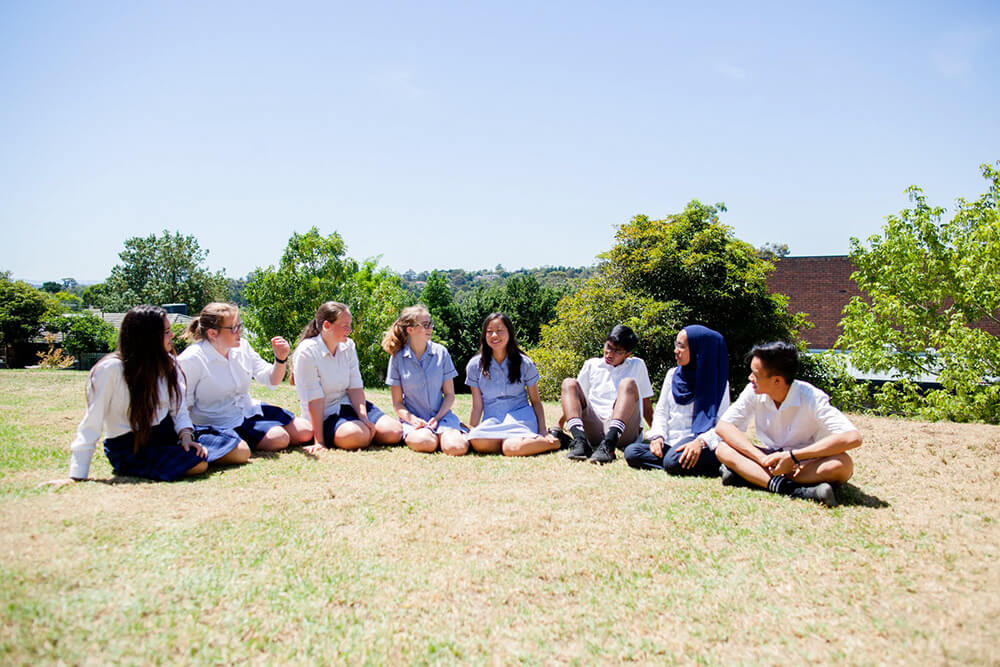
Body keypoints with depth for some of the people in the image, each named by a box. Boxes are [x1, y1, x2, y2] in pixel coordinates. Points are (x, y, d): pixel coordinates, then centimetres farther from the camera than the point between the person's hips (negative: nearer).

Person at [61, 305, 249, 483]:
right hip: (130, 447, -6)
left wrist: (186, 435, -14)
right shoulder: (111, 369, -18)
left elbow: (179, 409, 8)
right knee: (198, 465, -32)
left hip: (166, 434, 6)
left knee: (241, 452, -8)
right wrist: (77, 477, -20)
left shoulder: (169, 363, 2)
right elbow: (92, 425, -17)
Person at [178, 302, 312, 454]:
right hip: (222, 424, -7)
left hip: (250, 410, 7)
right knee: (279, 438, -26)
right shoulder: (190, 360, -16)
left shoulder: (242, 346, 0)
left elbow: (271, 380, 4)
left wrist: (281, 359, -14)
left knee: (305, 431, -1)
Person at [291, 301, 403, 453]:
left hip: (350, 405, 6)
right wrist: (319, 442, -20)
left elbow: (355, 387, -1)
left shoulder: (348, 346, 3)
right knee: (359, 435, -34)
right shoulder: (307, 352, -16)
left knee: (395, 432, -12)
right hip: (326, 415, -6)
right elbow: (314, 400, -19)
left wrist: (364, 419, -16)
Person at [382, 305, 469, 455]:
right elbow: (397, 402, 2)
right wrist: (413, 419, -16)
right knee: (426, 443, -35)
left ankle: (441, 435, 3)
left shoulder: (441, 352, 3)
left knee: (457, 447, -28)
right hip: (413, 418, -1)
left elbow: (449, 394, 5)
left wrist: (437, 418, -11)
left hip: (441, 415, 1)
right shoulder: (397, 358, 0)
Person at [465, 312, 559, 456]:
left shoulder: (524, 363, 4)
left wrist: (543, 432, -3)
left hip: (520, 415, -1)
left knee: (511, 448, -35)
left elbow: (535, 401, 9)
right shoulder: (475, 366, 5)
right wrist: (470, 433, -1)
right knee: (477, 442, -35)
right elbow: (477, 406, 7)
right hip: (492, 420, 1)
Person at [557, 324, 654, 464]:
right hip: (593, 429, 2)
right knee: (569, 383, -11)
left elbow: (646, 406, 16)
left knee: (628, 383, -23)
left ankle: (608, 445, -43)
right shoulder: (591, 365, 20)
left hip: (624, 432, -2)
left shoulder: (637, 365, 16)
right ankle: (580, 441, -34)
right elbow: (579, 398, 20)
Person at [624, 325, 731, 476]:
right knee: (631, 452, -22)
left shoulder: (717, 381, 0)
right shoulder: (672, 374, 15)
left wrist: (700, 441, -27)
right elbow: (661, 411, 15)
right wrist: (657, 436, -6)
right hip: (670, 443, 6)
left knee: (674, 461, -38)